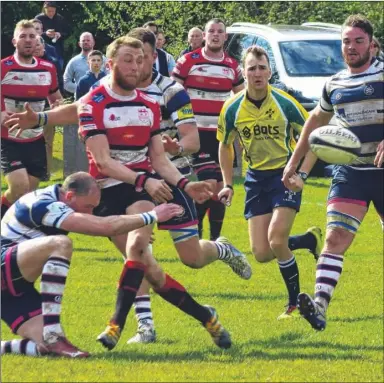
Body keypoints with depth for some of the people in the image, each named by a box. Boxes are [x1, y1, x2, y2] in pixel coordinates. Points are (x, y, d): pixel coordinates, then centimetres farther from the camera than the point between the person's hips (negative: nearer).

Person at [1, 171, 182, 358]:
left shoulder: (53, 200, 10)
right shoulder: (43, 205, -21)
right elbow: (104, 226, -27)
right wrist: (151, 217, -19)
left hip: (16, 286, 10)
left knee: (48, 349, -8)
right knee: (60, 244, -33)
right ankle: (52, 336, -34)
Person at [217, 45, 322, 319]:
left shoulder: (285, 103, -14)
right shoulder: (232, 109, -6)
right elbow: (225, 145, 12)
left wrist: (302, 174, -14)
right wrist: (228, 184, 6)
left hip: (285, 175, -4)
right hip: (256, 178, 4)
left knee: (276, 240, -20)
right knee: (262, 254, -3)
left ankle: (296, 301, -1)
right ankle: (311, 240, 25)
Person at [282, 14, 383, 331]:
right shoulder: (334, 84, 12)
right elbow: (316, 121, 27)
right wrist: (294, 161, 27)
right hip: (349, 172, 3)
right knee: (335, 238, -13)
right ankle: (320, 305, -25)